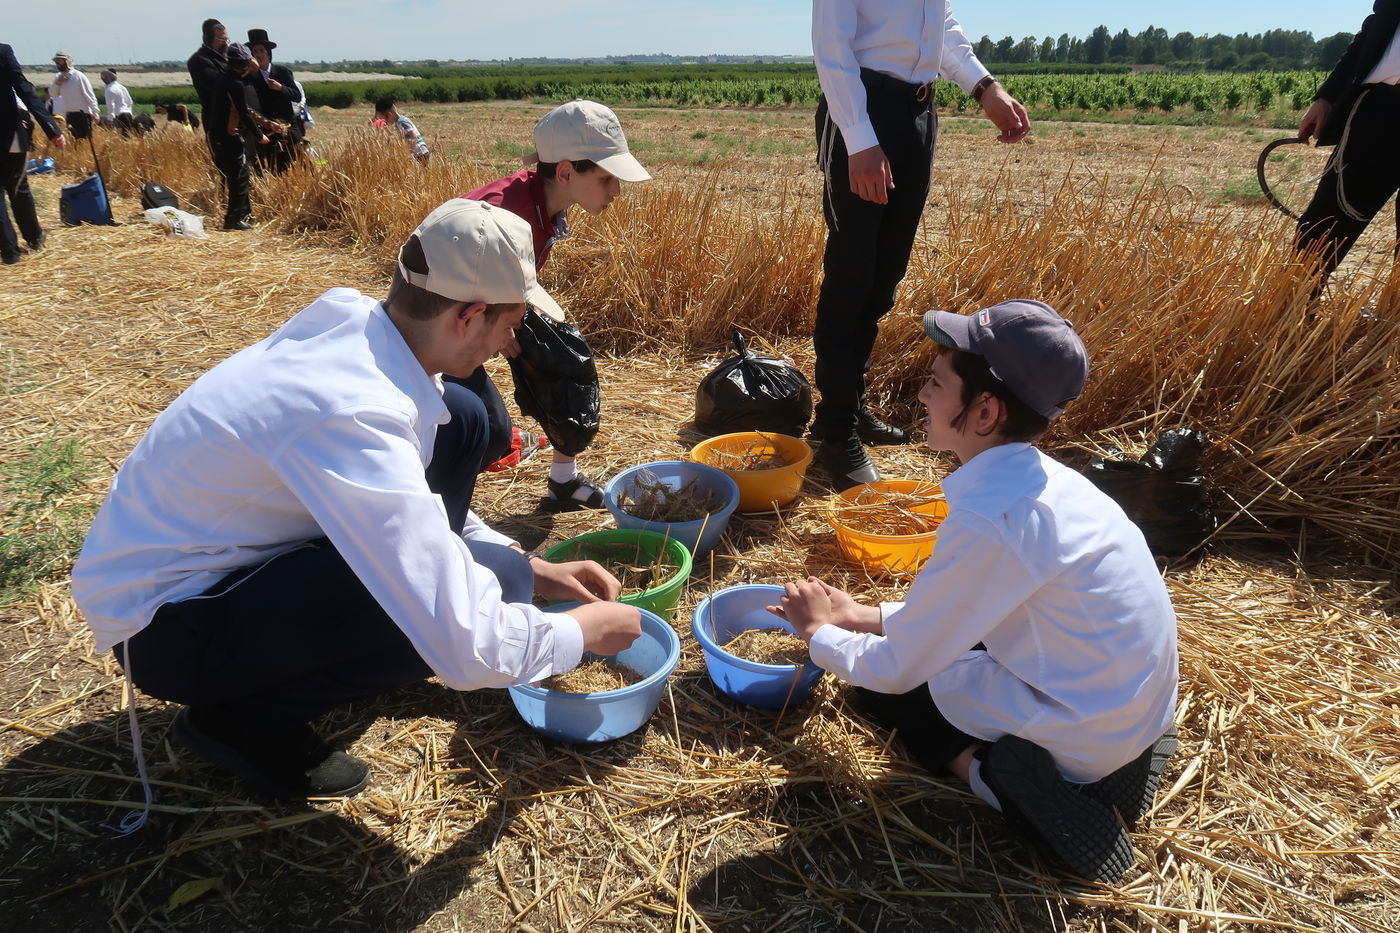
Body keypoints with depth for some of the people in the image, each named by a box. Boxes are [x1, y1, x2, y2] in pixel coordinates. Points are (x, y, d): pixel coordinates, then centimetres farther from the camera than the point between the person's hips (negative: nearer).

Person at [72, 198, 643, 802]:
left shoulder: (356, 321, -9)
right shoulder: (351, 414, -35)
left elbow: (417, 499, 8)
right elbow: (466, 649, -35)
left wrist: (530, 568, 2)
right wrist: (583, 633, -15)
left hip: (229, 544, 8)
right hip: (164, 624, -8)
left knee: (459, 420, -1)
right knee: (477, 585, -28)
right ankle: (242, 717, -5)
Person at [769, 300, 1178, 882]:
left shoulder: (989, 519, -28)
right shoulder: (1043, 479, -1)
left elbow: (895, 669, -16)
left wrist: (820, 633, 3)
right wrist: (866, 616, 11)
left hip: (1083, 742, -8)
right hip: (1140, 716, 8)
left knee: (885, 678, 8)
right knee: (937, 633, 25)